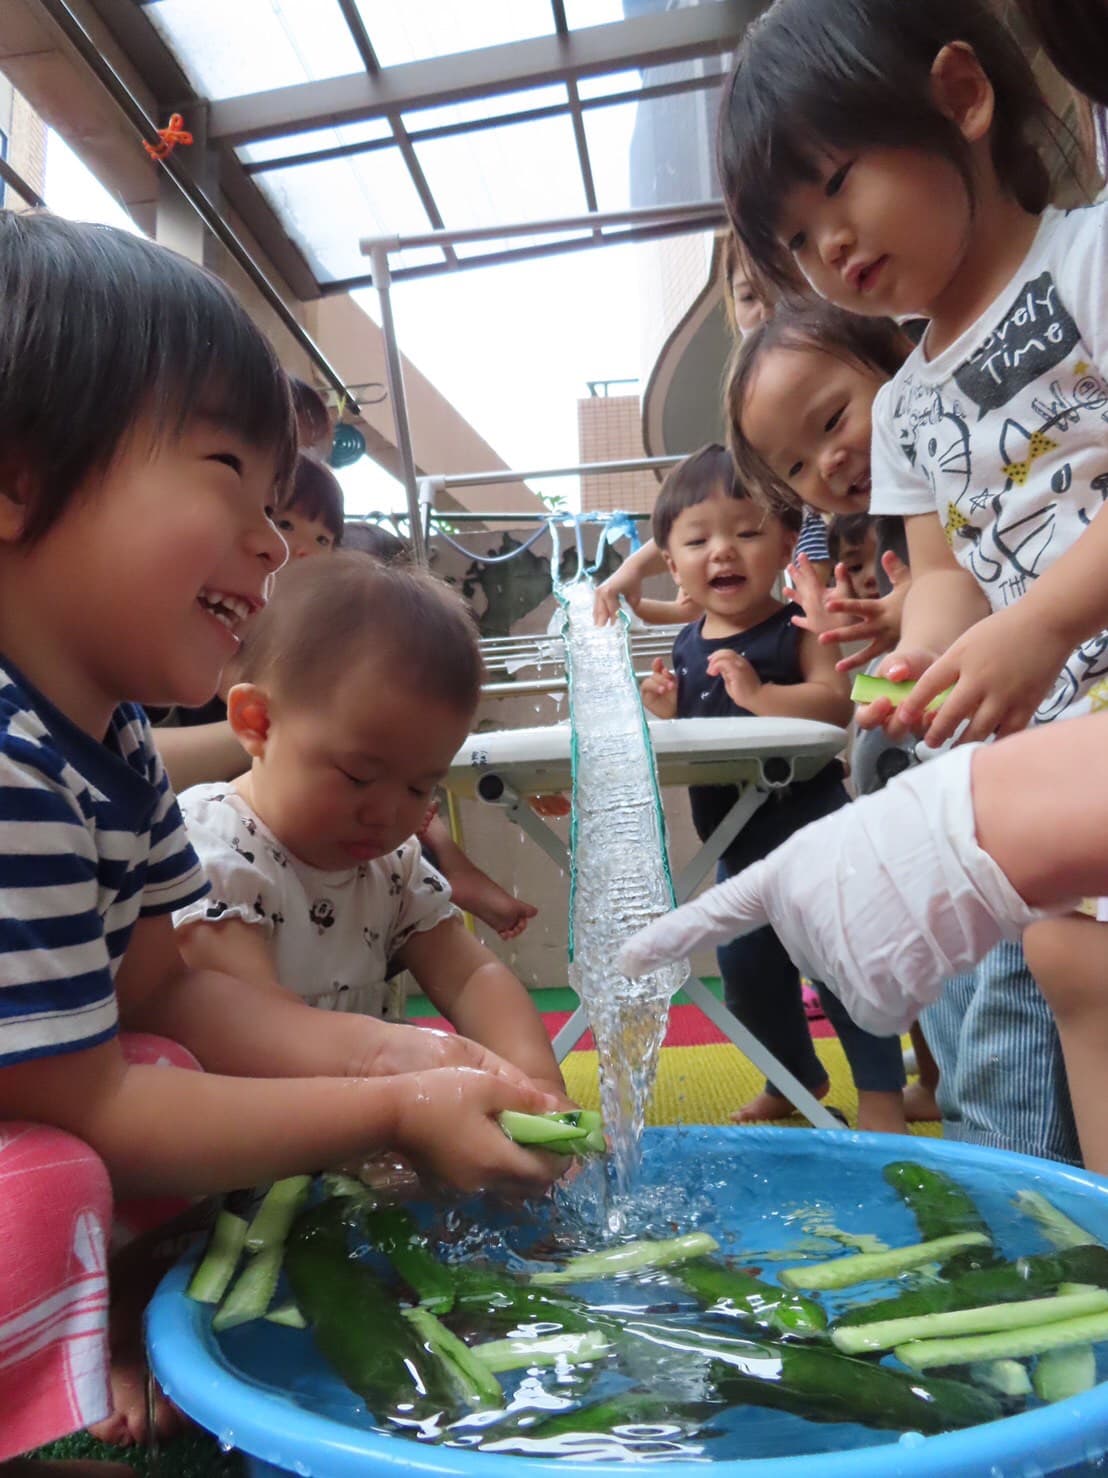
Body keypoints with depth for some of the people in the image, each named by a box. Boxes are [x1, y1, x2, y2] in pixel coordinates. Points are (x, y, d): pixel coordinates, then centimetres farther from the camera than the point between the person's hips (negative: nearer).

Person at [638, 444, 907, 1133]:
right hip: (737, 846, 7)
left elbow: (836, 701, -27)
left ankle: (881, 1089, 18)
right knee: (747, 971, 16)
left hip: (808, 827, -7)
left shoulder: (796, 629, -12)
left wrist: (759, 693, -36)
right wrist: (664, 711, -10)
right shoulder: (686, 648, 6)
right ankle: (795, 1075, 38)